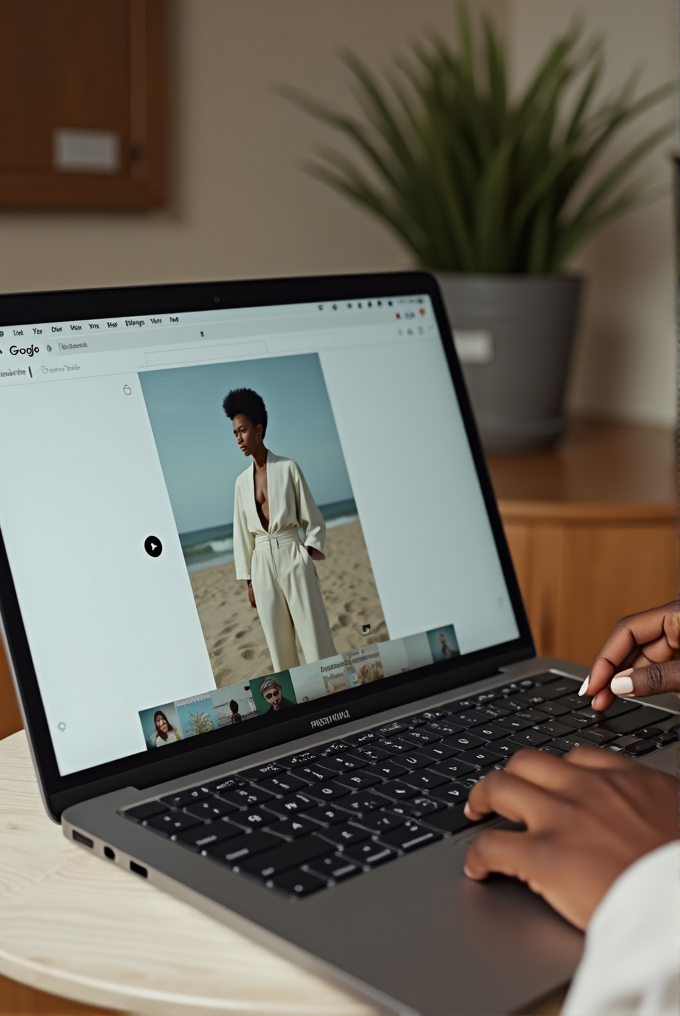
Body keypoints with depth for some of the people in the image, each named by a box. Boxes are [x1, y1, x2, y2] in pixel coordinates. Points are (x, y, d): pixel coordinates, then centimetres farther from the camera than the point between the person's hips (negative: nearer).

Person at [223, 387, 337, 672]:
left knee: (315, 638, -6)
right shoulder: (242, 481, 10)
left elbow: (313, 519, 2)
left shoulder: (288, 468, -1)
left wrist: (309, 554, -10)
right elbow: (242, 532, 13)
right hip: (262, 564, 4)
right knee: (279, 644, 5)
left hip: (292, 557, -4)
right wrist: (249, 580, 12)